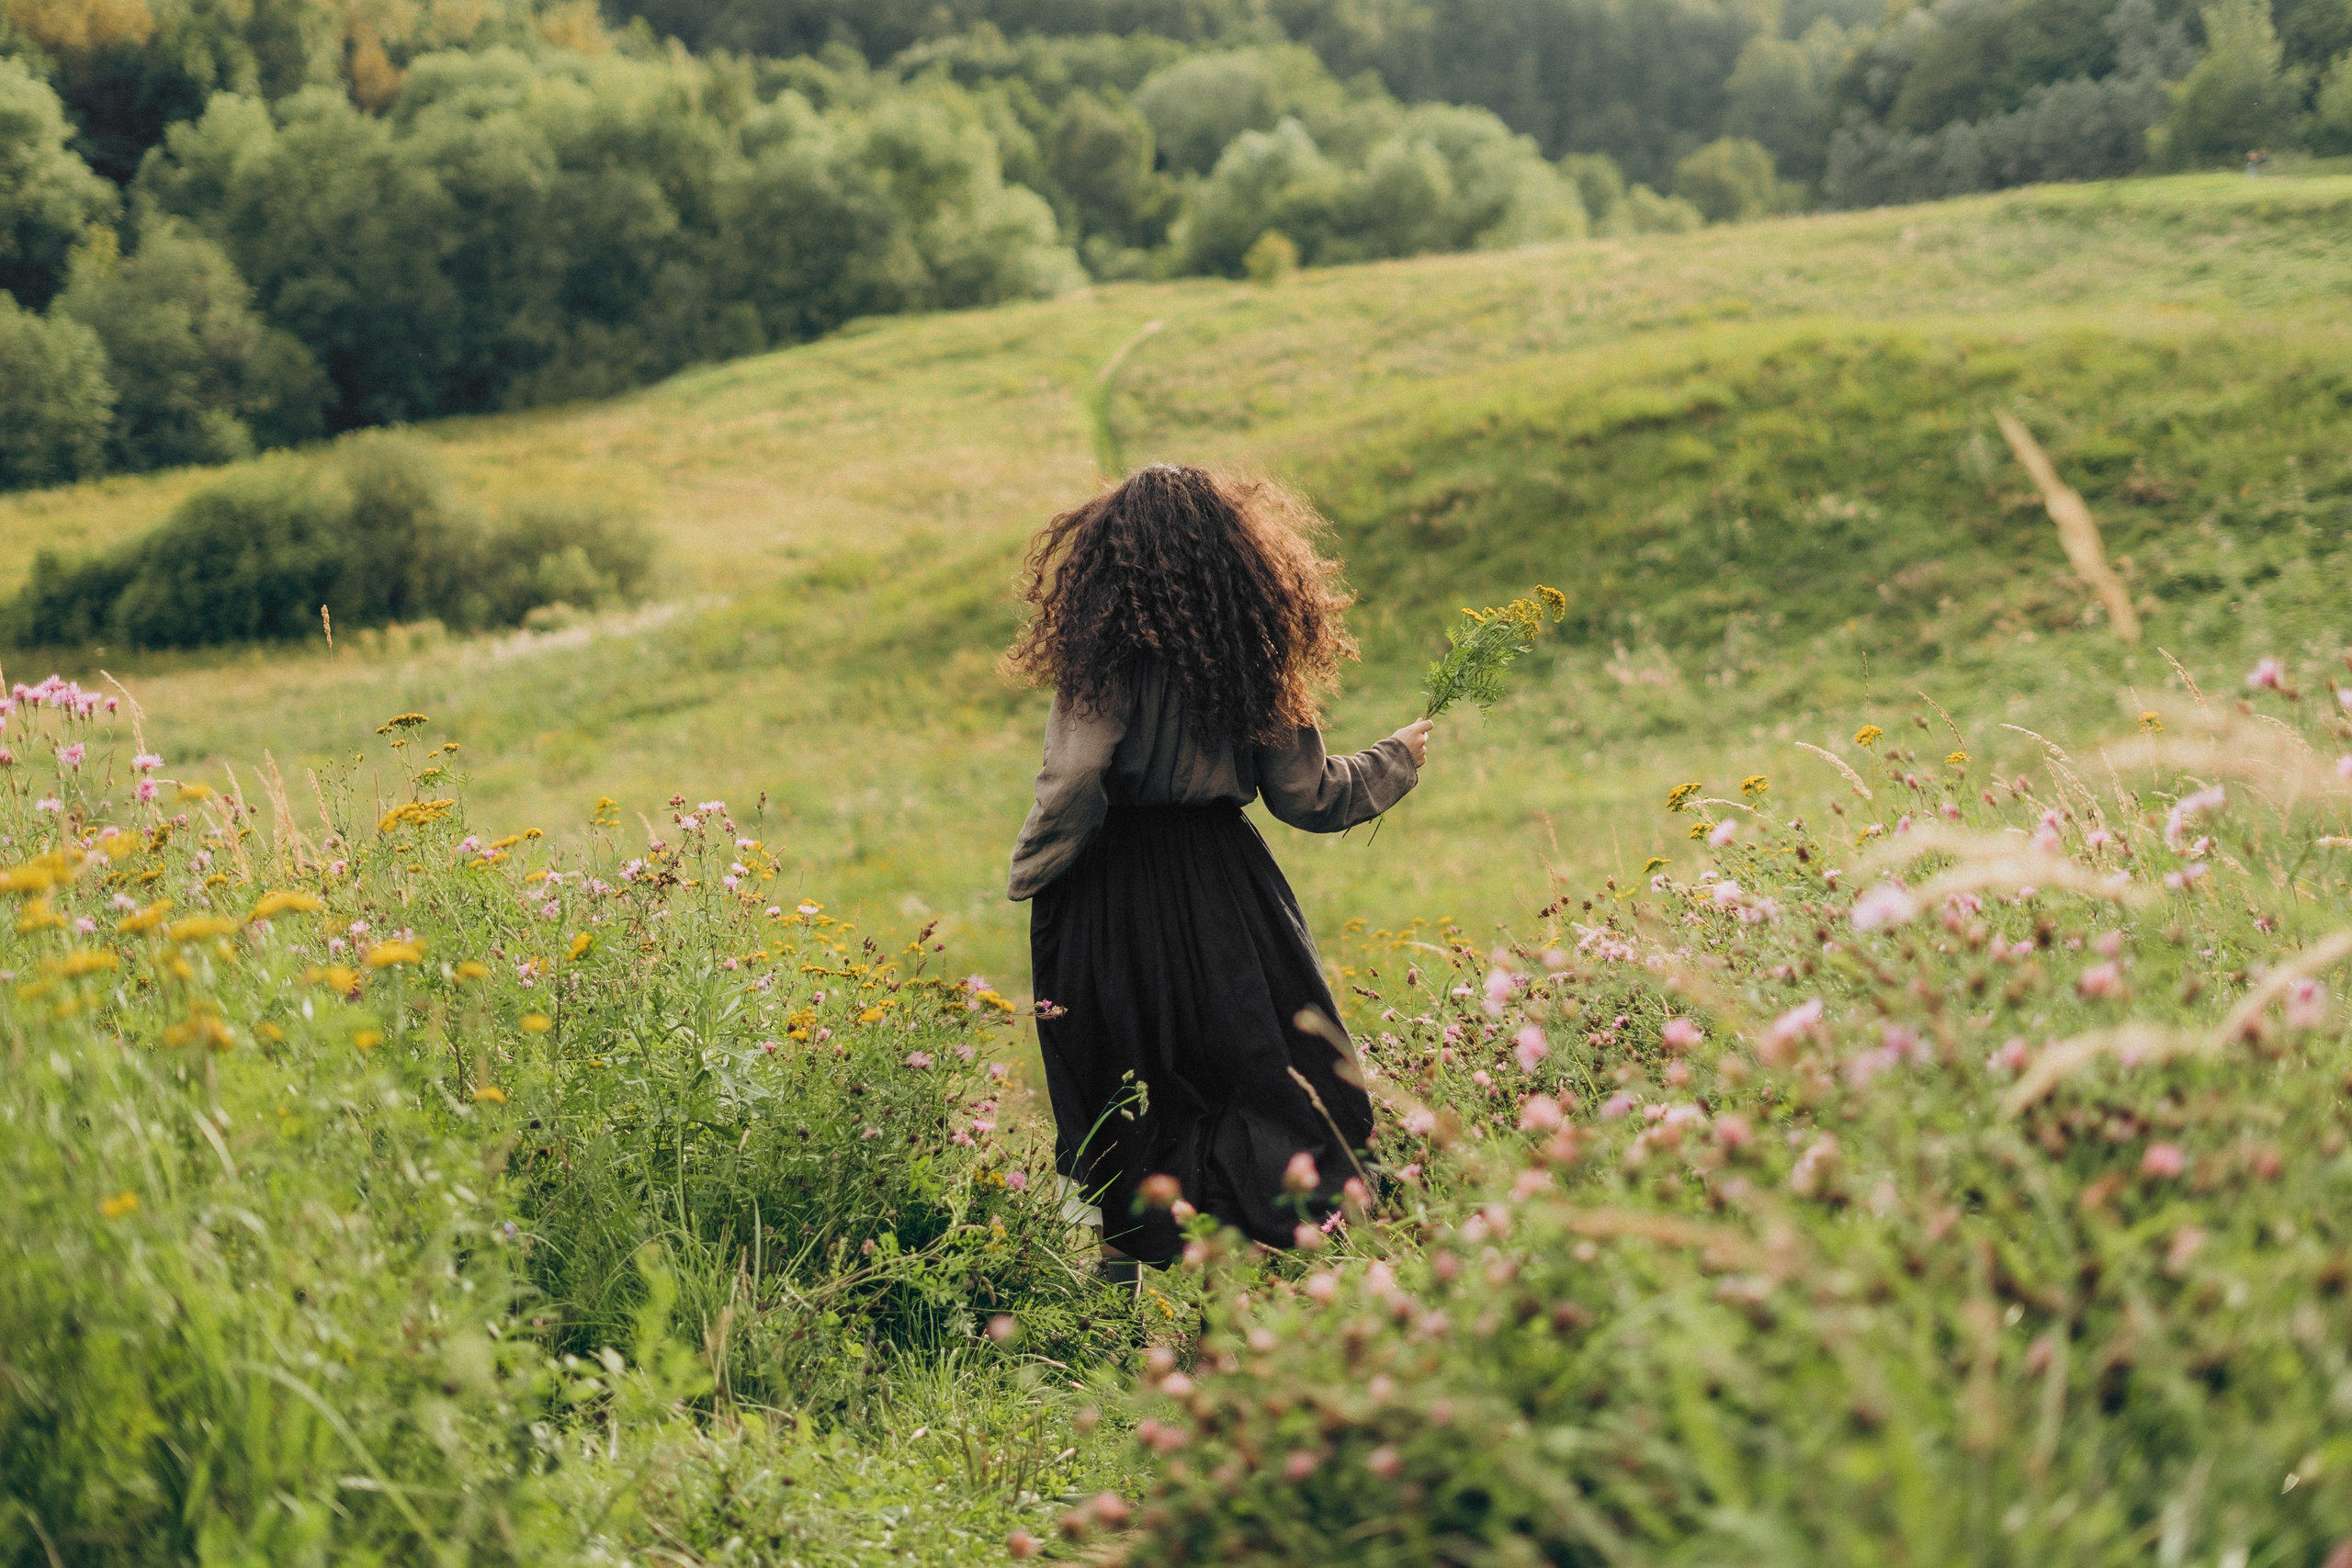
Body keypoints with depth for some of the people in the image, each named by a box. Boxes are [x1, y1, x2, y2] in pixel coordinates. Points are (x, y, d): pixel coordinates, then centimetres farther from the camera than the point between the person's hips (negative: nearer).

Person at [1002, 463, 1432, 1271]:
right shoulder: (1254, 659, -2)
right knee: (1246, 1046, 12)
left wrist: (1030, 876, -6)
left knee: (1125, 1071, 11)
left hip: (1116, 888, -2)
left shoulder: (1107, 658, -13)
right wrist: (1395, 761, 19)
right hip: (1225, 882, 2)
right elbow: (1305, 794, 2)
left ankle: (1134, 1241, 19)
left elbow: (1074, 780, -21)